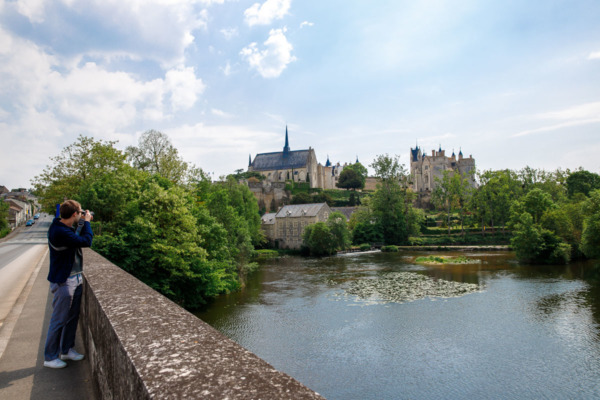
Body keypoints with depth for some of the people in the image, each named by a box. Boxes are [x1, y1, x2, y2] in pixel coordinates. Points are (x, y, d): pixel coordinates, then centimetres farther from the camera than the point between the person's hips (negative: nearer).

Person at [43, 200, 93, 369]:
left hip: (75, 279, 10)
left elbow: (79, 239, 18)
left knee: (72, 317, 18)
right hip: (64, 282, -10)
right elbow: (86, 241, -27)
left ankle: (66, 350, 32)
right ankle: (50, 357, 18)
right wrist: (86, 222, -13)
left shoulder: (66, 228, 7)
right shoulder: (59, 231, -25)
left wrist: (85, 224, 6)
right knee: (59, 320, 3)